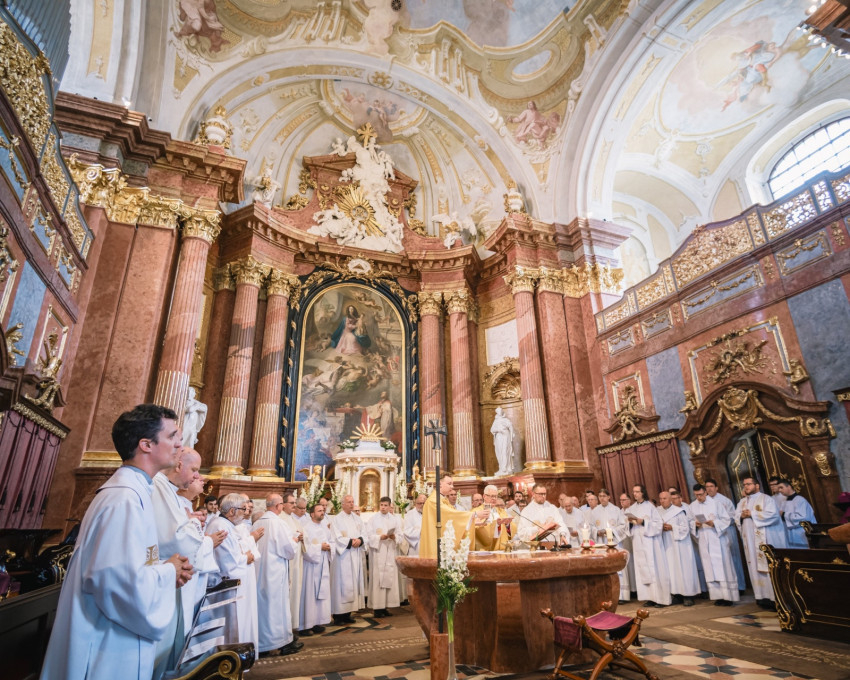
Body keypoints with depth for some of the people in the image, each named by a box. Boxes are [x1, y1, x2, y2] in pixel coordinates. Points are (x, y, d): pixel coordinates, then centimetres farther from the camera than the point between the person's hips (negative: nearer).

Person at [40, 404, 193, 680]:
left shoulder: (132, 491, 7)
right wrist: (168, 571, -14)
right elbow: (126, 584, -33)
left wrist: (166, 571, 2)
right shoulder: (125, 500, -26)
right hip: (109, 656, -10)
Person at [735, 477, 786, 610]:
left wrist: (752, 514, -14)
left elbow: (772, 514, -15)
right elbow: (736, 518, 13)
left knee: (768, 566, -5)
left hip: (764, 539, -6)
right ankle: (762, 596, 9)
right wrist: (742, 516, -9)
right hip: (750, 539, 6)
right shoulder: (742, 502, 17)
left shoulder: (766, 498, -1)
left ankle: (775, 597, 1)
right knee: (756, 567, 5)